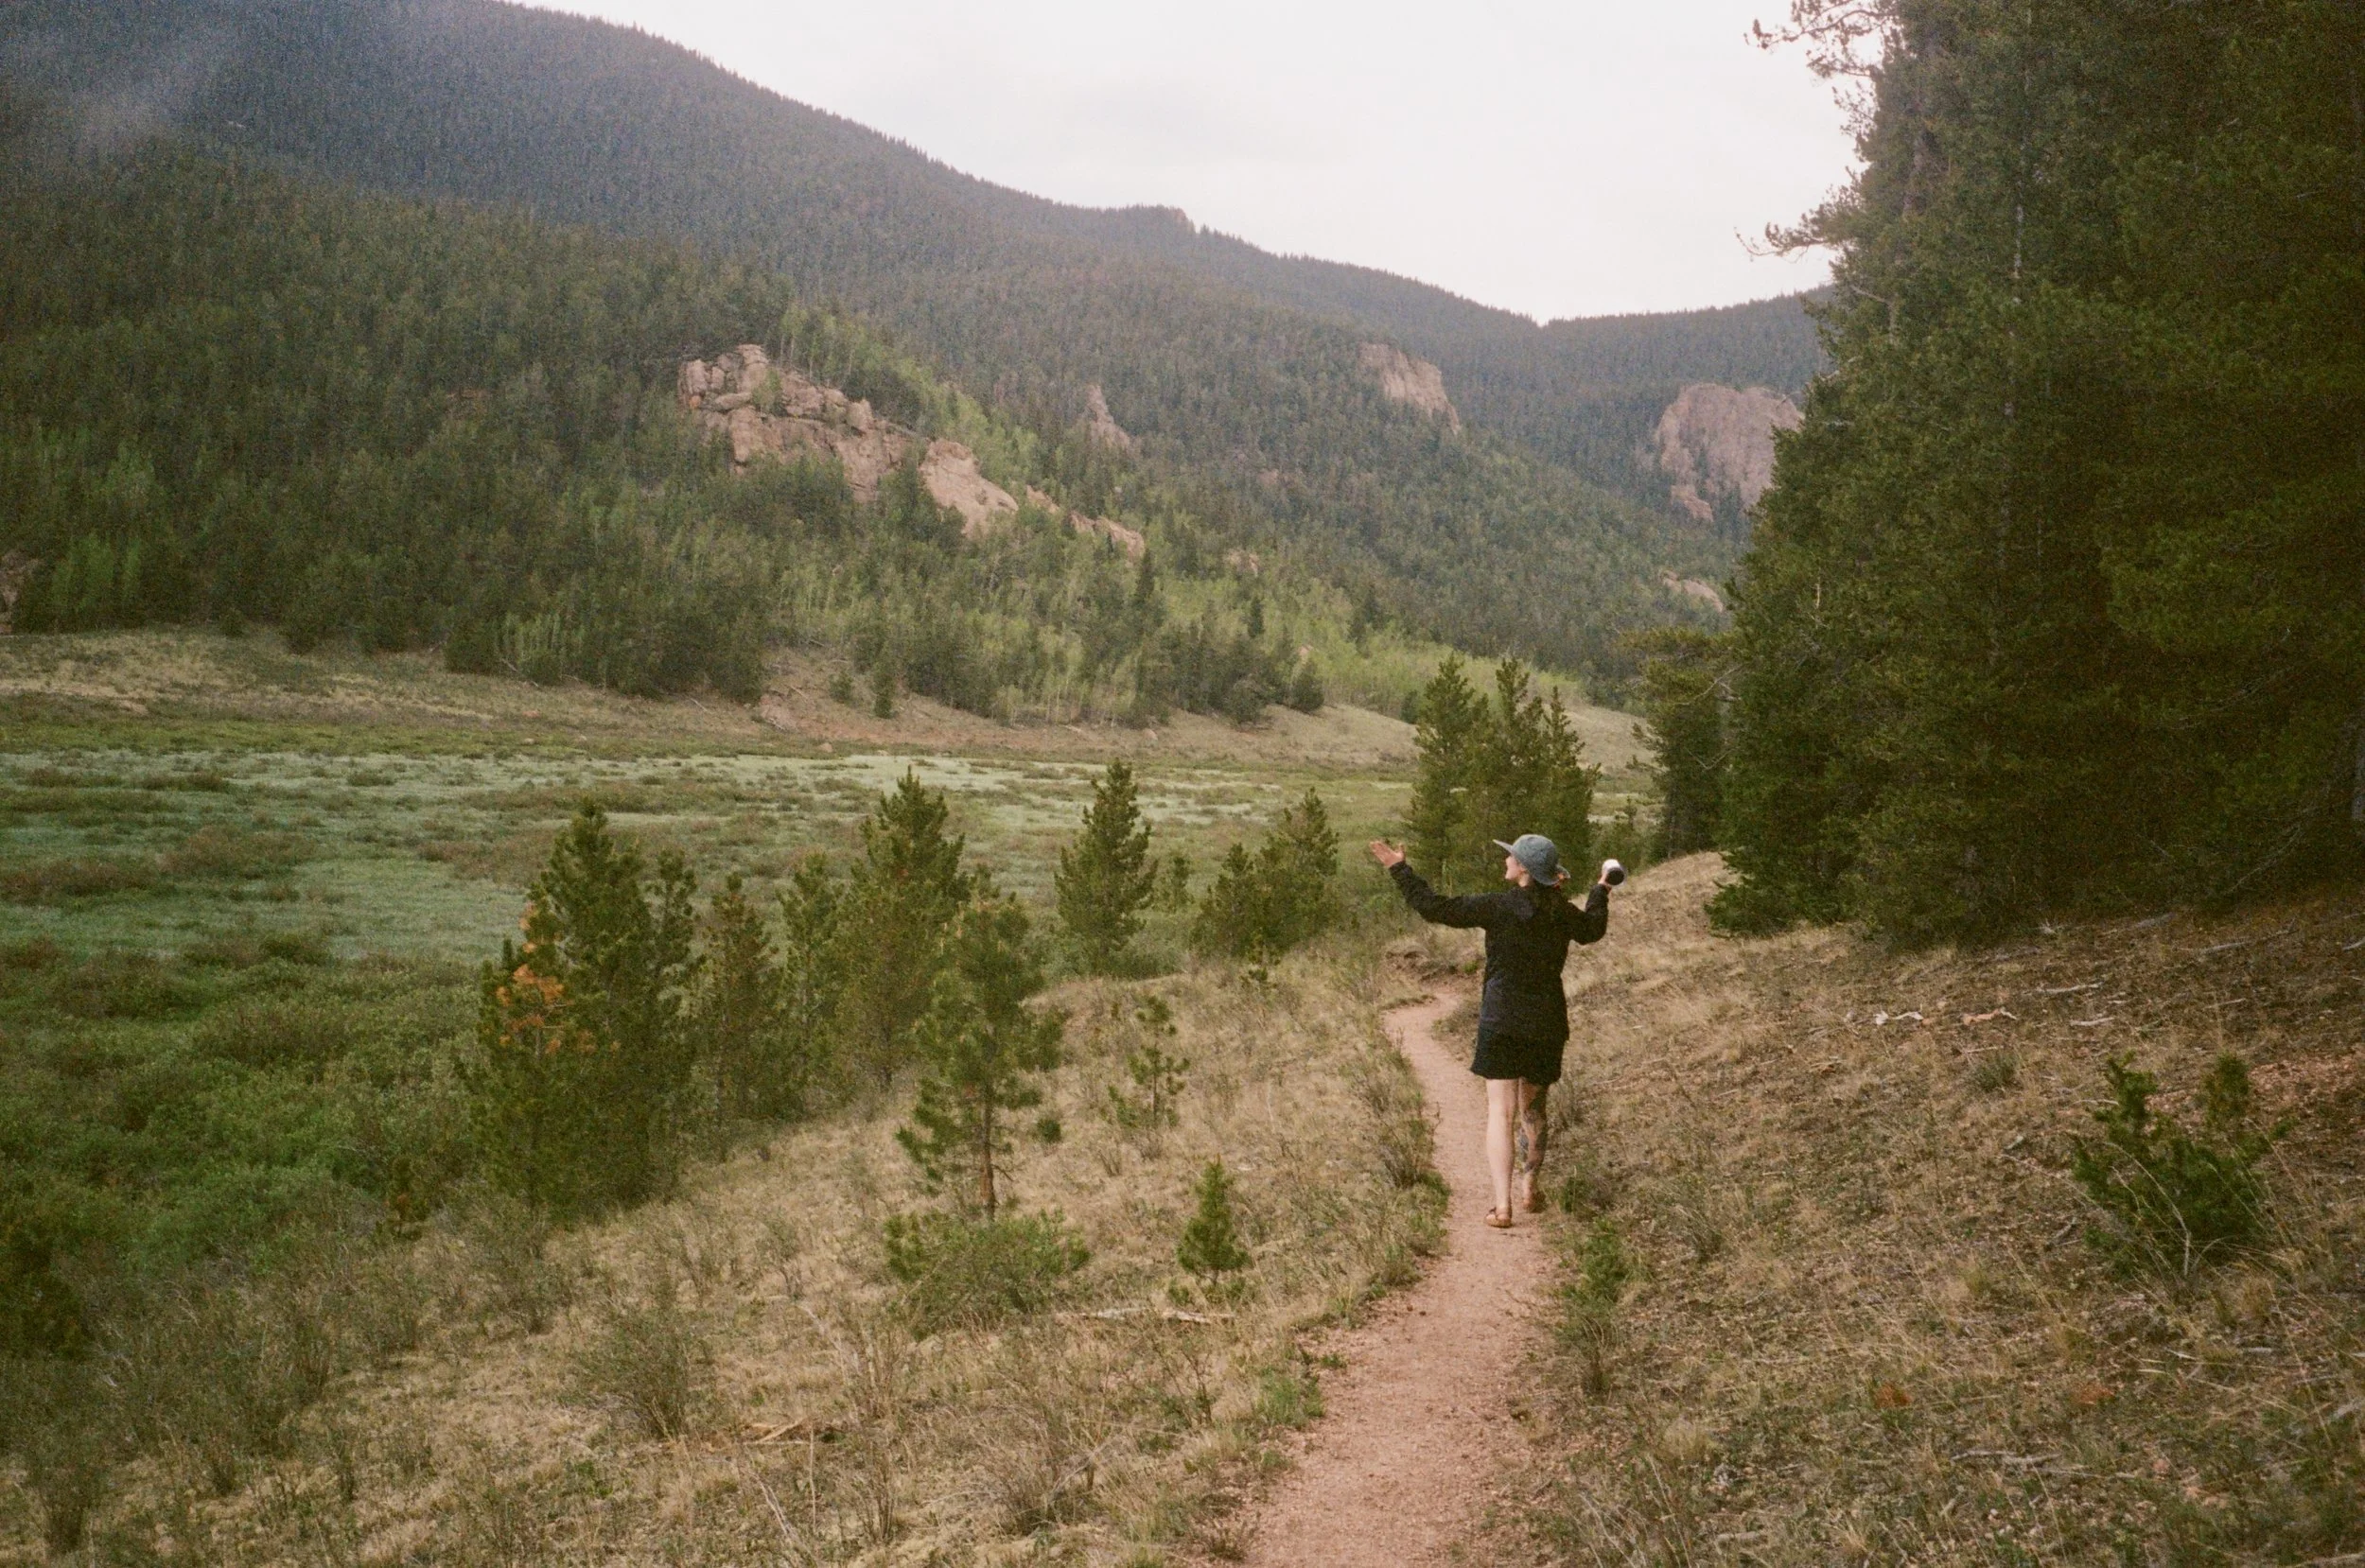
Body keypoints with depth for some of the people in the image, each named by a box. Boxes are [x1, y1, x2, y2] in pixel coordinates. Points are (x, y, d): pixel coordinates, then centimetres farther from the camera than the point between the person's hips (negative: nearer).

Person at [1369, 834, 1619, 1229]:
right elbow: (1592, 929, 25)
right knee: (1533, 1108, 20)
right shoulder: (1562, 912, 2)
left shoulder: (1498, 907, -13)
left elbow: (1436, 908, -12)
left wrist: (1399, 869, -3)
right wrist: (1601, 891, 43)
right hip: (1547, 1022, 5)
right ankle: (1529, 1189, 28)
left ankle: (1502, 1205, -10)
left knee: (1501, 1111, -4)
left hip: (1502, 1022, -4)